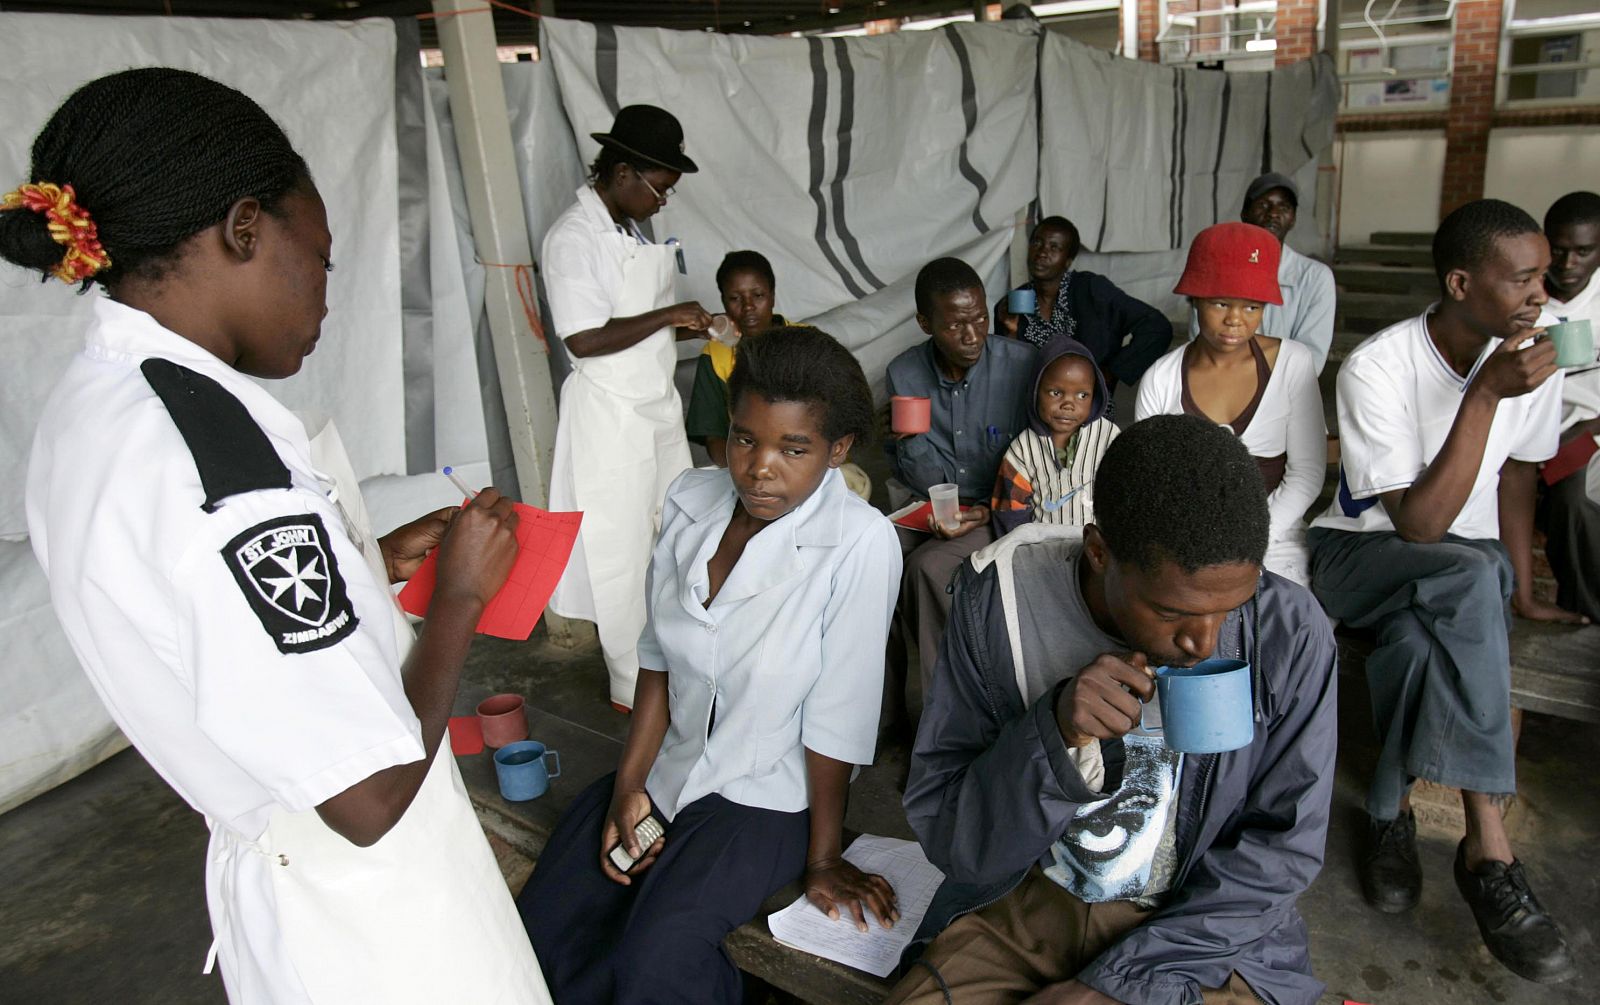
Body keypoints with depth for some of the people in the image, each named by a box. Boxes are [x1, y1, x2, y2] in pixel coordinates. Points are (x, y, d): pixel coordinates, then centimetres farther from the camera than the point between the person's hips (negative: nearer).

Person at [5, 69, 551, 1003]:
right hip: (367, 910, -8)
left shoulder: (86, 410, -2)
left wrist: (374, 561, 6)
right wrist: (462, 591, -17)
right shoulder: (217, 452, -33)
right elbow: (370, 799, -30)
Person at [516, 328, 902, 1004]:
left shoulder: (860, 544, -23)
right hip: (667, 765, 5)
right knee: (539, 931, -5)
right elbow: (660, 657, 2)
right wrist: (629, 785, -3)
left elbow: (838, 715, -17)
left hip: (769, 795, -5)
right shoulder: (691, 499, -5)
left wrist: (822, 859, -8)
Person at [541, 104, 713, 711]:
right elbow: (585, 339, -25)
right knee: (623, 554, 3)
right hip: (611, 416, -9)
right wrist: (668, 315, -21)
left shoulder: (631, 230, 11)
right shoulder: (574, 238, -16)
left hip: (657, 408, 9)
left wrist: (684, 327, 3)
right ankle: (635, 688, 19)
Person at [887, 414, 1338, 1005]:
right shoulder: (997, 601, -17)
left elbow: (1283, 847, -7)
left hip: (1208, 929, -1)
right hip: (1022, 905, 2)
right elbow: (944, 837, -12)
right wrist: (1053, 735, -31)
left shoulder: (1288, 632, -15)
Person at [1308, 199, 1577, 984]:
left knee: (1418, 637, -30)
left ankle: (1393, 808, -5)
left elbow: (1515, 472, 12)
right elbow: (1419, 525, -26)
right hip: (1361, 553, -5)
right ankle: (1487, 845, -34)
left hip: (1468, 562, 5)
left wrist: (1522, 591, 8)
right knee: (1468, 576, -37)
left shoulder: (1534, 348, -4)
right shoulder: (1378, 368, -22)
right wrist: (1485, 393, -32)